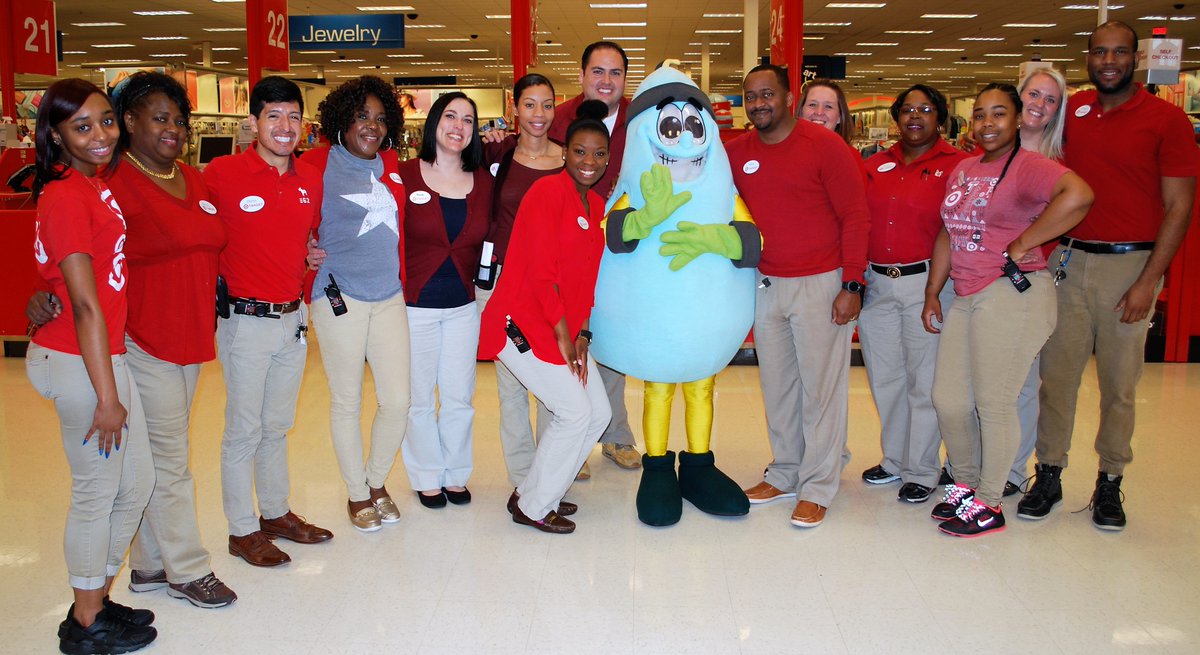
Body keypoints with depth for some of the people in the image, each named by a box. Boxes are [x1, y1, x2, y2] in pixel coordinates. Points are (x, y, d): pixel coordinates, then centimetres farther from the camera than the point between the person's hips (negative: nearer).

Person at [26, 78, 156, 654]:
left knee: (137, 481, 17)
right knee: (97, 491, 5)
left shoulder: (94, 186, 11)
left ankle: (97, 601, 34)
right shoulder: (67, 196, -17)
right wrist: (106, 395, -17)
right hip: (78, 363, -9)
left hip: (105, 353, 9)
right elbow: (85, 304, -19)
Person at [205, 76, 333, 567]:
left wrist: (313, 252, 3)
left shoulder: (311, 179, 5)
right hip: (245, 320, -5)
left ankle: (276, 513, 33)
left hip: (293, 318, 5)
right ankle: (242, 530, 20)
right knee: (244, 430, 5)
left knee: (277, 425, 18)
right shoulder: (222, 173, -11)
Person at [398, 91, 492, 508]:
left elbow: (487, 240, 9)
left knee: (459, 398, 11)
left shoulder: (483, 181, 3)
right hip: (415, 305, -3)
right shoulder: (405, 175, -7)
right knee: (418, 398, 8)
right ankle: (426, 478, 27)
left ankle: (456, 475, 30)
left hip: (463, 306, 3)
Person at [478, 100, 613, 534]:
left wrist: (582, 336, 1)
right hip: (522, 323, -8)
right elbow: (540, 273, -17)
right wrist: (563, 337, -14)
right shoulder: (547, 192, -14)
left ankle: (539, 492, 24)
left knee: (599, 413, 8)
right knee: (575, 411, -9)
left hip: (566, 328, 9)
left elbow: (589, 279, 11)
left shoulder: (597, 206, 11)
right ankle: (533, 507, 10)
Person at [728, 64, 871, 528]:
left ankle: (818, 488, 12)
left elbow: (855, 216, -7)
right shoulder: (735, 153, 4)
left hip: (820, 284, -4)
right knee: (777, 385, 12)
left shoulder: (823, 145, -8)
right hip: (765, 284, 5)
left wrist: (851, 285, -12)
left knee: (821, 386, 1)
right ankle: (785, 473, 27)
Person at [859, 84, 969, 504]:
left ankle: (922, 471, 17)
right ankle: (895, 460, 30)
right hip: (876, 284, 5)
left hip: (926, 282, -4)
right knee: (885, 378, 13)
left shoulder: (957, 165, -3)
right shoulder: (875, 166, 10)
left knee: (923, 381, 3)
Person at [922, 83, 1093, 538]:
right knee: (948, 401, 9)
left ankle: (988, 504, 16)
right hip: (965, 298, 7)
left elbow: (1078, 196, -29)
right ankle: (965, 482, 30)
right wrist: (932, 293, 17)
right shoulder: (962, 170, 15)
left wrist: (1020, 246, -22)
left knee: (993, 403, 1)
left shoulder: (1028, 166, -9)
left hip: (1011, 296, -7)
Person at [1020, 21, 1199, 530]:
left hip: (1130, 264, -3)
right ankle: (1049, 475, 15)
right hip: (1069, 259, 3)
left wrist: (1149, 281, -11)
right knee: (1057, 373, 4)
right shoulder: (1072, 112, 8)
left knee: (1119, 381, 6)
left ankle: (1110, 483, 18)